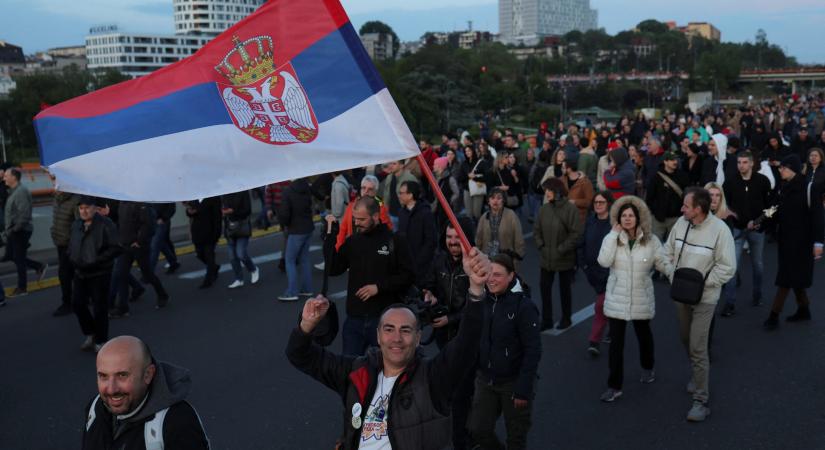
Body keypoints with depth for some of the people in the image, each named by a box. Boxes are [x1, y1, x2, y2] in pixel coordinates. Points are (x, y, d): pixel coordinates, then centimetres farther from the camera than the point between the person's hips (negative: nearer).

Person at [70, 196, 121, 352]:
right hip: (80, 273, 6)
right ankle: (90, 334, 29)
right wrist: (73, 259, -1)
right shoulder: (76, 224, 7)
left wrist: (97, 261, -21)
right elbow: (70, 246, 19)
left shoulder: (105, 224, -13)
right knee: (77, 304, 8)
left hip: (100, 274, -6)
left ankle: (101, 341, 18)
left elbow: (116, 248, -16)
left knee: (100, 308, 2)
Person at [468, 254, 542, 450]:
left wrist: (523, 389, -18)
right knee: (477, 430, 6)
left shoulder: (524, 306, -17)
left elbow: (533, 351, -17)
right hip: (485, 379, 5)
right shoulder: (484, 300, -1)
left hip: (513, 382, -5)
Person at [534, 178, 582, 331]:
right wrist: (541, 246, -4)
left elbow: (576, 233, -17)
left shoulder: (570, 209, -16)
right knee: (545, 288, 7)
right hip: (546, 258, 4)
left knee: (565, 289, 12)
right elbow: (536, 230, 7)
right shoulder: (544, 208, -1)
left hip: (565, 259, -4)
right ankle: (546, 320, 20)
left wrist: (561, 250, -17)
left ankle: (566, 319, 30)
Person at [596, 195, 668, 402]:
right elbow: (604, 261, -21)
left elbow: (663, 264, -4)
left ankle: (647, 368, 49)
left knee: (643, 334, 22)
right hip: (617, 299, 0)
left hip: (641, 299, 1)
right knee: (616, 342, -1)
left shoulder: (651, 240, -6)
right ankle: (614, 386, 6)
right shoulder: (612, 238, -5)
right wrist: (614, 235, -19)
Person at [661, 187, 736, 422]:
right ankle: (699, 373, 48)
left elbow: (727, 267, -16)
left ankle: (701, 400, 2)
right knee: (686, 340, 21)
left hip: (704, 297, -6)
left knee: (697, 348, -8)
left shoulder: (719, 229, -19)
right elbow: (668, 253, 8)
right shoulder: (681, 223, -4)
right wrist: (672, 275, -5)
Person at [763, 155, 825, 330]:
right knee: (794, 276, 15)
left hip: (801, 240, -7)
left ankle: (774, 315, -2)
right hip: (785, 238, 7)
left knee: (787, 278, -5)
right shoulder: (783, 188, 7)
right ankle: (804, 309, 29)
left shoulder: (808, 188, -13)